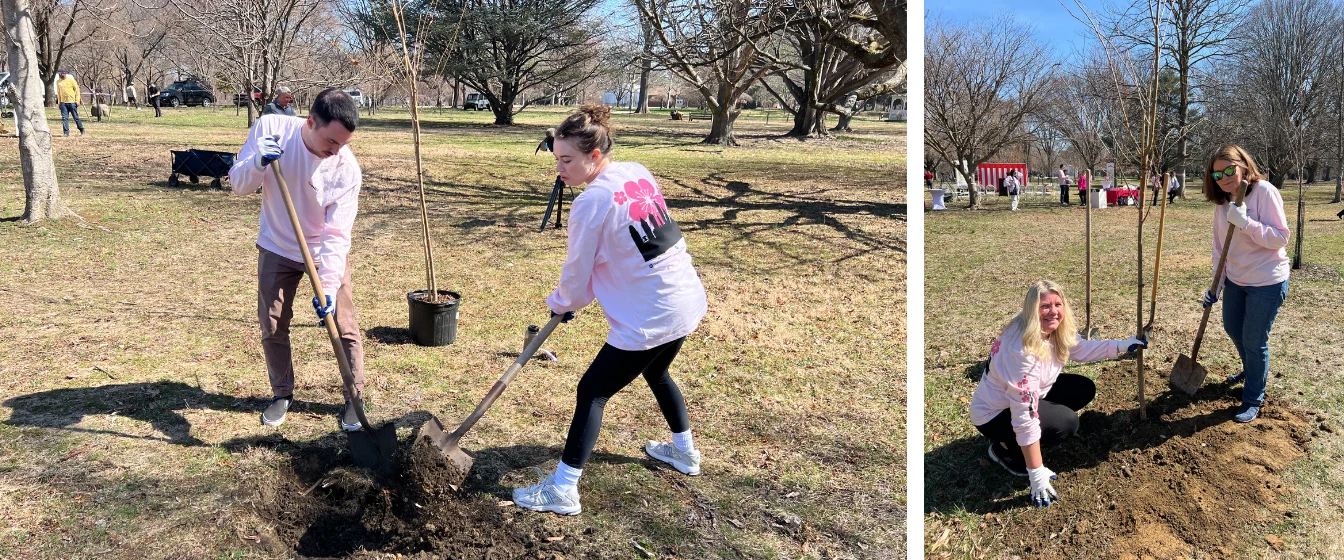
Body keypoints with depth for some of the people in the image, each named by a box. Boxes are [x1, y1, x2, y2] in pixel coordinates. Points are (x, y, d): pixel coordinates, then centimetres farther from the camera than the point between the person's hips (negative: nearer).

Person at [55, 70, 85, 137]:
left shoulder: (71, 80, -1)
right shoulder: (58, 81, 11)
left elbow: (77, 90, -2)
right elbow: (58, 92, 16)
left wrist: (77, 101, -8)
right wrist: (59, 102, 10)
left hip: (72, 102, -4)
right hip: (63, 102, 4)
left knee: (76, 117, 3)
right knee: (64, 118, -2)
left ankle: (82, 130, 16)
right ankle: (66, 132, 0)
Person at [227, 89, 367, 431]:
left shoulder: (347, 168, -27)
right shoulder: (269, 129, -21)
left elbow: (337, 234, -27)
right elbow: (238, 186, -13)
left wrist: (328, 285, -37)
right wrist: (257, 162, -35)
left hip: (326, 253, -1)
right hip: (277, 249, 2)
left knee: (344, 327, -1)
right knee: (272, 327, 7)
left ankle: (354, 399, 16)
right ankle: (282, 394, 28)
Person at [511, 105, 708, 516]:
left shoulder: (590, 203, -19)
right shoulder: (639, 173, 4)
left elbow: (577, 273, -8)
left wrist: (561, 304, 14)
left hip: (647, 320, -8)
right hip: (686, 301, 8)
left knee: (592, 391, 2)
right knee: (656, 372, 31)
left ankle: (563, 490, 6)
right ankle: (684, 451, 48)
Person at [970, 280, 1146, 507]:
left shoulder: (1055, 330, -9)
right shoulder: (1021, 350, -36)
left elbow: (1082, 348, 14)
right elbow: (1024, 416, -36)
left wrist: (1124, 345, 2)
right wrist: (1037, 475, -34)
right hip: (995, 414, -9)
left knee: (1084, 389, 1)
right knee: (1066, 422, -25)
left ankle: (1029, 439, 9)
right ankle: (1004, 449, -3)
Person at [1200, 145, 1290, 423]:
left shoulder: (1264, 191, -20)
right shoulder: (1222, 202, 1)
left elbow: (1280, 238, -24)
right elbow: (1219, 247, 6)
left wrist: (1246, 222, -35)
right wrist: (1215, 285, 4)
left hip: (1267, 283, -7)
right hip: (1236, 280, 7)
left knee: (1254, 342, 0)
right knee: (1233, 330, 24)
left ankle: (1253, 400, 18)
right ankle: (1251, 370, 52)